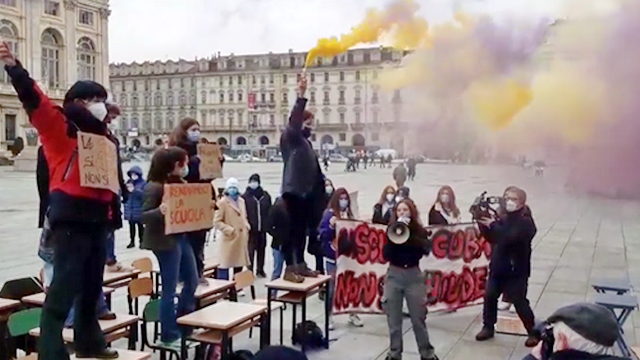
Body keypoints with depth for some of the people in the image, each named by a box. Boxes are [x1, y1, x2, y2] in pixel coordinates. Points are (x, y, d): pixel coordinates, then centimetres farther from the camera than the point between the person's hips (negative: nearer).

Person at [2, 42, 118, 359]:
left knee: (92, 285, 17)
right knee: (65, 286, -8)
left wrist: (114, 193, 9)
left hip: (97, 217, 8)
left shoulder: (100, 134, 18)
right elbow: (34, 100, -17)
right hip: (70, 217, -8)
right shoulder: (59, 126, -2)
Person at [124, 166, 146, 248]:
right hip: (130, 208, 5)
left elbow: (144, 194, -19)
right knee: (131, 226, 12)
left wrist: (134, 190, -21)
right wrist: (126, 189, -13)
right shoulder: (128, 182, 11)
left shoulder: (143, 183, -6)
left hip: (139, 209, -5)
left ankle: (141, 241, 10)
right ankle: (132, 241, 21)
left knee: (140, 226, 2)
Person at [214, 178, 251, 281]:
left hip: (241, 239, 7)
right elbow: (217, 221, -11)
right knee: (225, 264, -5)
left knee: (239, 263, 13)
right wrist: (229, 230, -18)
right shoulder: (222, 202, -8)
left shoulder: (241, 201, 12)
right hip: (229, 238, -7)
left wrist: (247, 226, 6)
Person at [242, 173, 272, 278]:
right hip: (251, 228, -4)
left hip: (262, 227, 4)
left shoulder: (265, 195, 7)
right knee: (251, 249, -2)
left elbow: (269, 211, 8)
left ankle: (260, 270, 23)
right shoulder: (245, 196, -5)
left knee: (261, 248, 11)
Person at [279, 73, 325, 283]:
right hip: (293, 190, -9)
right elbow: (293, 121, -25)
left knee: (302, 229, 12)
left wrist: (321, 185, 18)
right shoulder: (290, 138, -5)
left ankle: (300, 265, 21)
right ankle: (289, 268, -5)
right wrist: (301, 97, -34)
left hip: (307, 192, 9)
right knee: (292, 229, -7)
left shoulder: (306, 142, 20)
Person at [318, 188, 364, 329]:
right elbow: (323, 235, -14)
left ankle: (352, 315, 21)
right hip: (333, 256, -5)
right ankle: (329, 317, 14)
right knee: (332, 286, 3)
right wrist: (331, 226, -29)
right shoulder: (329, 214, -8)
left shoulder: (349, 215, 8)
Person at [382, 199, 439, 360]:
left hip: (413, 276, -1)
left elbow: (426, 249, -18)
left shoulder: (419, 231, -1)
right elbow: (386, 254, -8)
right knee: (394, 319, 7)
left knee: (418, 319, 4)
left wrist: (408, 233, -23)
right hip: (394, 275, 1)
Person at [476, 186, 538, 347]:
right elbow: (490, 237, 6)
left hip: (516, 270, -6)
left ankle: (534, 332, 16)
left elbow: (510, 237, -28)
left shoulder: (525, 222, -12)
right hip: (498, 267, 6)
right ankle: (488, 327, 24)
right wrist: (483, 222, -7)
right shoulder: (503, 217, 6)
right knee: (489, 296, 8)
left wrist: (493, 225, -24)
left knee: (519, 302, -1)